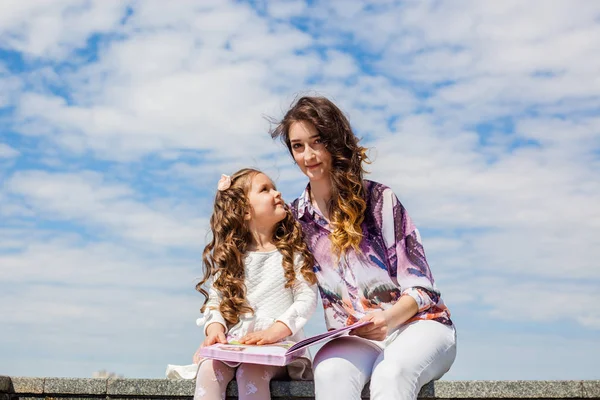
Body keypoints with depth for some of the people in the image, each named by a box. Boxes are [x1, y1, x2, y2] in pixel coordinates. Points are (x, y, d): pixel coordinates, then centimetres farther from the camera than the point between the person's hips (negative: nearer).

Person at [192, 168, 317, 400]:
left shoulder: (293, 250, 7)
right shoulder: (227, 256, 12)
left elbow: (307, 297, -3)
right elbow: (215, 301, 8)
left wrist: (274, 331, -20)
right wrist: (215, 327, -16)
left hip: (280, 345, -2)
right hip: (232, 345, 2)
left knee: (251, 372, -32)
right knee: (209, 368, -28)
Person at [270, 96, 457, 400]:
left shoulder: (379, 199, -3)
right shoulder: (295, 218, 8)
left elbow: (420, 287, -5)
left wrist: (387, 319, -25)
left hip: (418, 323, -2)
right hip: (354, 338, 3)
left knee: (390, 373, -37)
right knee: (328, 370, -33)